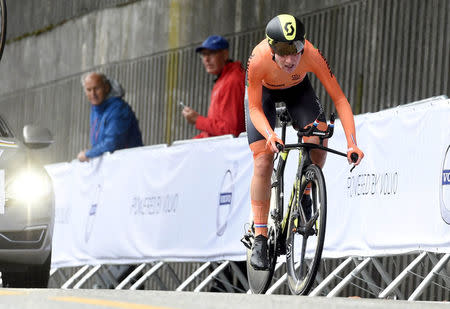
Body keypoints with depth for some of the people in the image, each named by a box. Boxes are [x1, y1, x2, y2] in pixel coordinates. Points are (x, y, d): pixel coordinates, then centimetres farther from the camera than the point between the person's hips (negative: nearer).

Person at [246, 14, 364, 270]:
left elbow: (339, 98, -31)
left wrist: (352, 143, -41)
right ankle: (260, 238, -7)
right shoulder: (258, 60, -39)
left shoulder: (312, 55, -37)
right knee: (262, 164, -12)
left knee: (319, 141, -24)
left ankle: (304, 196, 3)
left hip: (297, 89, 1)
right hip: (264, 93, -1)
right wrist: (269, 135, -47)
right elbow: (255, 108, -28)